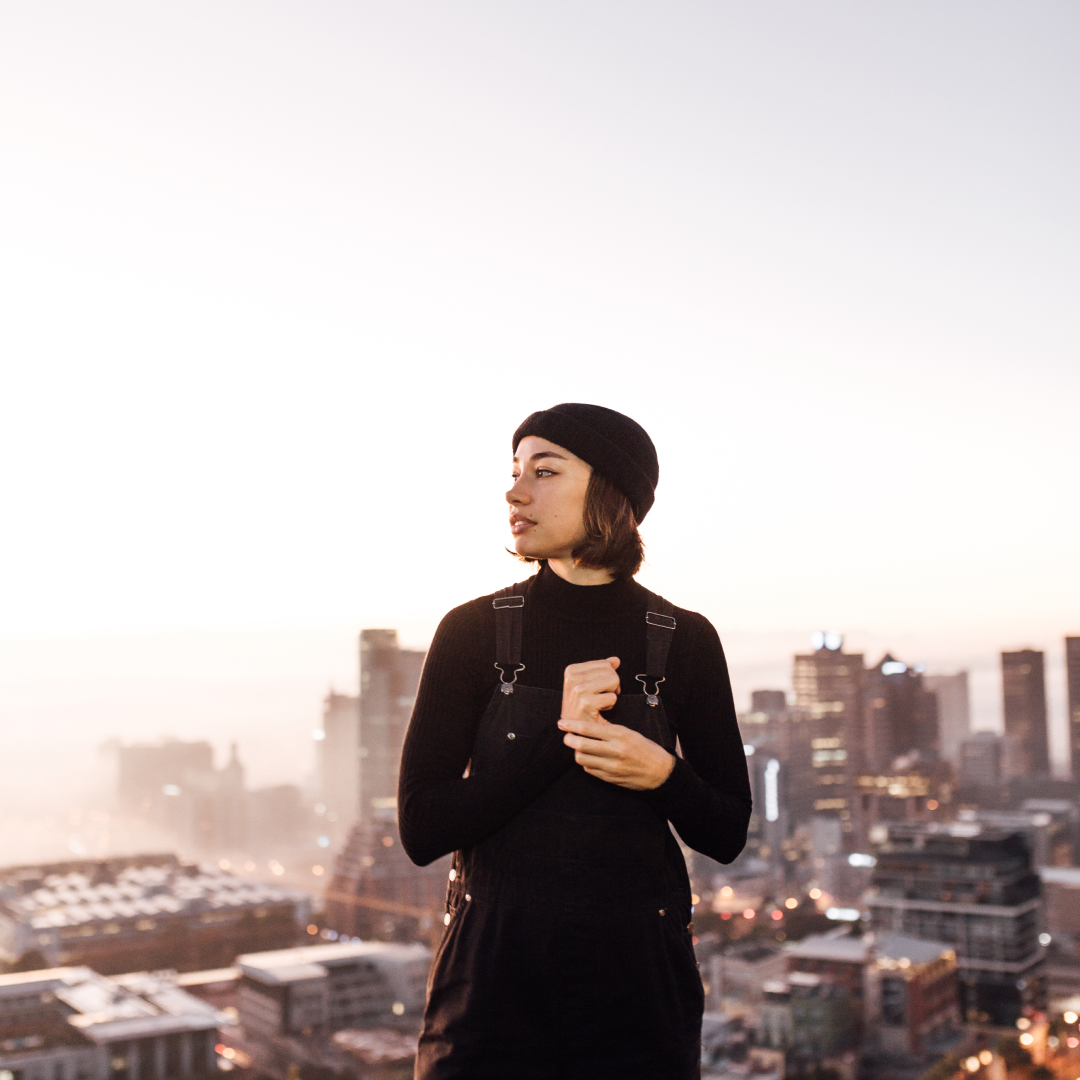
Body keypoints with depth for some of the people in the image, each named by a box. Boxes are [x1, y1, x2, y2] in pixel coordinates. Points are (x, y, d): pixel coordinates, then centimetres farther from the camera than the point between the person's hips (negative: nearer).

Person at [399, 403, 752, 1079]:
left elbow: (727, 837, 2)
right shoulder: (473, 631, -5)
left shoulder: (684, 641, -3)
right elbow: (421, 830, -9)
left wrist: (662, 774, -18)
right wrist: (554, 734, -19)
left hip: (637, 979, 1)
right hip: (493, 974, 0)